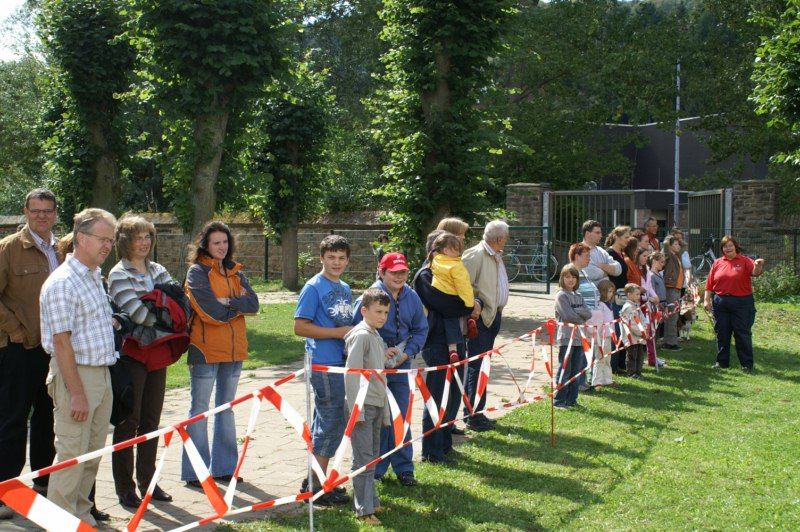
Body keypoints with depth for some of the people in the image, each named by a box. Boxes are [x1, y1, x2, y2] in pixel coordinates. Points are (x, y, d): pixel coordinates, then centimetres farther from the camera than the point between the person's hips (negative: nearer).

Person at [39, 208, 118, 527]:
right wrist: (77, 393, -20)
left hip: (101, 372, 9)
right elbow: (61, 342, -19)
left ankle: (81, 513, 27)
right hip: (76, 373, -9)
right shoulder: (62, 283, -16)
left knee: (94, 452, 15)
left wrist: (110, 323, 9)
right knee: (72, 453, -2)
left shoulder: (95, 275, 13)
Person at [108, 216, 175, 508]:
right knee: (129, 421, 1)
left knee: (151, 420, 12)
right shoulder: (119, 274, -9)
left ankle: (148, 481, 23)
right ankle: (125, 488, 10)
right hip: (131, 355, -6)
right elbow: (137, 312, -19)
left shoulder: (158, 270, 12)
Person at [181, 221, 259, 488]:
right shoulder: (197, 272, -7)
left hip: (234, 349, 7)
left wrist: (227, 301, -15)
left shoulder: (235, 272, 12)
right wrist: (238, 305, -5)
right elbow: (210, 310, -18)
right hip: (206, 348, -7)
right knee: (200, 409, 0)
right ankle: (194, 472, 6)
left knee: (226, 407, 14)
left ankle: (222, 467, 25)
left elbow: (253, 303, -2)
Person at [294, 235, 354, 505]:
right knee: (332, 423, -5)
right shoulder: (314, 287, -9)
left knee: (326, 423, 14)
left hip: (343, 363, 8)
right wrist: (338, 333, -17)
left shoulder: (345, 288, 15)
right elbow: (300, 327, -14)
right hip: (324, 365, -8)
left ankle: (316, 480, 25)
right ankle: (316, 487, 4)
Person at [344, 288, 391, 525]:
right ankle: (364, 510, 2)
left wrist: (385, 411, 19)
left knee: (373, 456, 16)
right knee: (363, 458, -4)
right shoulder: (361, 335, -13)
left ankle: (371, 500, 28)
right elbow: (351, 374, -17)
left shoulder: (376, 337, 14)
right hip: (362, 405, -9)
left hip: (377, 405, 9)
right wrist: (356, 409, -19)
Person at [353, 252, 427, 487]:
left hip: (401, 364, 4)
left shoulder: (411, 297, 2)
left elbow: (420, 329, 9)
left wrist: (407, 353, -6)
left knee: (400, 417, 11)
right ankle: (374, 469, 17)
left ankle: (403, 468, 22)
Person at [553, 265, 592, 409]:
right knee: (565, 371, -6)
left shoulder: (578, 296, 16)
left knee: (576, 371, 10)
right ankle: (559, 401, -2)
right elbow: (569, 316, -15)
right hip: (566, 337, -7)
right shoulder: (561, 295, -5)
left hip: (579, 337, 7)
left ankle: (572, 400, 17)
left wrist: (576, 312, -10)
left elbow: (588, 313, 4)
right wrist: (582, 318, -3)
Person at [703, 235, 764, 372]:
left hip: (741, 302, -3)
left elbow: (755, 272, -18)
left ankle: (747, 364, 7)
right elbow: (709, 284, 7)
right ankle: (722, 361, 20)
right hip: (720, 302, 3)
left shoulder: (745, 261, 0)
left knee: (742, 333, 0)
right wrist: (706, 299, 2)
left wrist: (758, 265, -38)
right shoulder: (717, 263, 8)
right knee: (722, 333, 10)